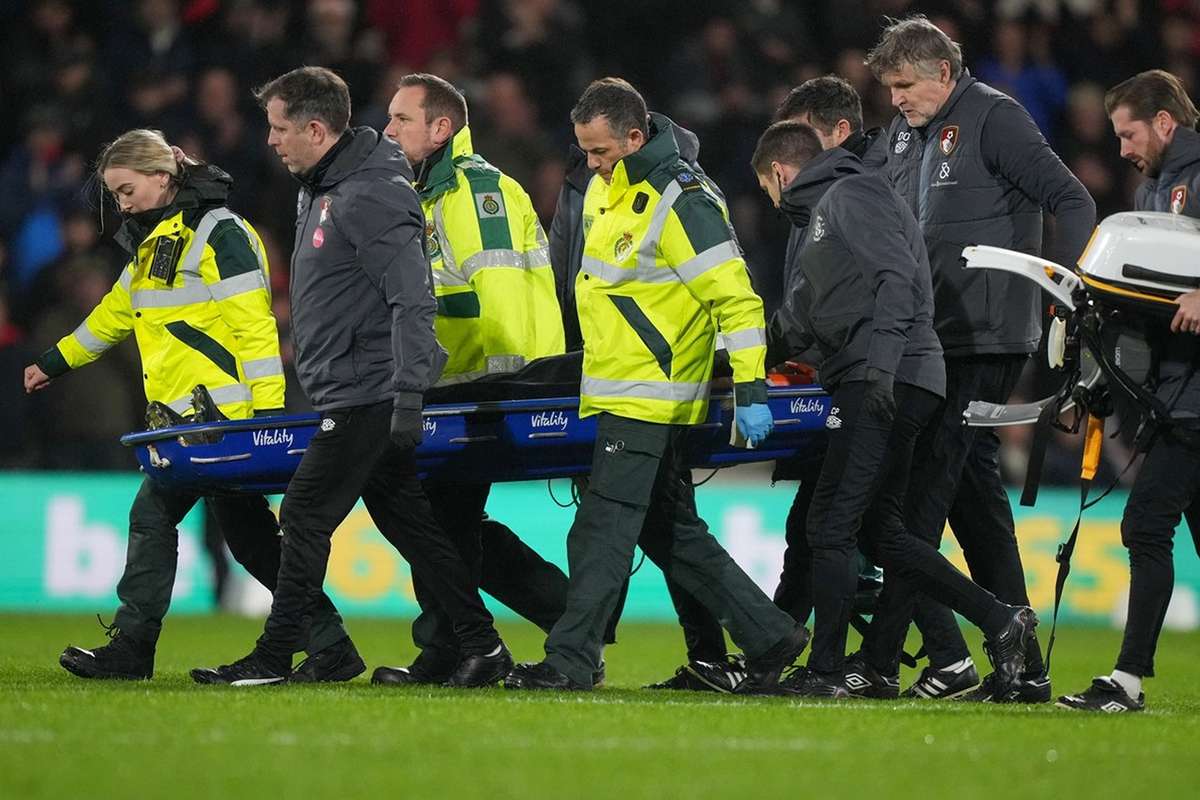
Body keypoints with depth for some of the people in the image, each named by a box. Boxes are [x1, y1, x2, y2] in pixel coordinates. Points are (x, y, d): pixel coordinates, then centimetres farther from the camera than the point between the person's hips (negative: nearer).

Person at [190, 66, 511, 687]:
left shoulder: (367, 197, -17)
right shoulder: (319, 191, 15)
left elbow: (412, 299, -23)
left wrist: (408, 394, -27)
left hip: (366, 396, -10)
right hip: (344, 396, 10)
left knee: (304, 516, -8)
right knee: (408, 522, 10)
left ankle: (273, 657, -4)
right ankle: (481, 645, 12)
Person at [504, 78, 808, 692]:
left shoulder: (681, 203, -17)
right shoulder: (606, 188, 12)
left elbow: (735, 298, -19)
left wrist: (750, 392, -21)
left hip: (649, 398, -10)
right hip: (616, 388, 10)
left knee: (602, 531, -11)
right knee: (672, 533, 12)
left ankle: (570, 661, -11)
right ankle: (769, 637, 17)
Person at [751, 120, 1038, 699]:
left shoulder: (849, 195, -3)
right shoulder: (823, 209, 27)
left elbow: (896, 276, -17)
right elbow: (811, 316, 32)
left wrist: (881, 364, -26)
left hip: (887, 383, -10)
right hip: (885, 385, 10)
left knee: (831, 527, -9)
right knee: (881, 531, 9)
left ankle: (825, 672, -8)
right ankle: (1000, 620, 7)